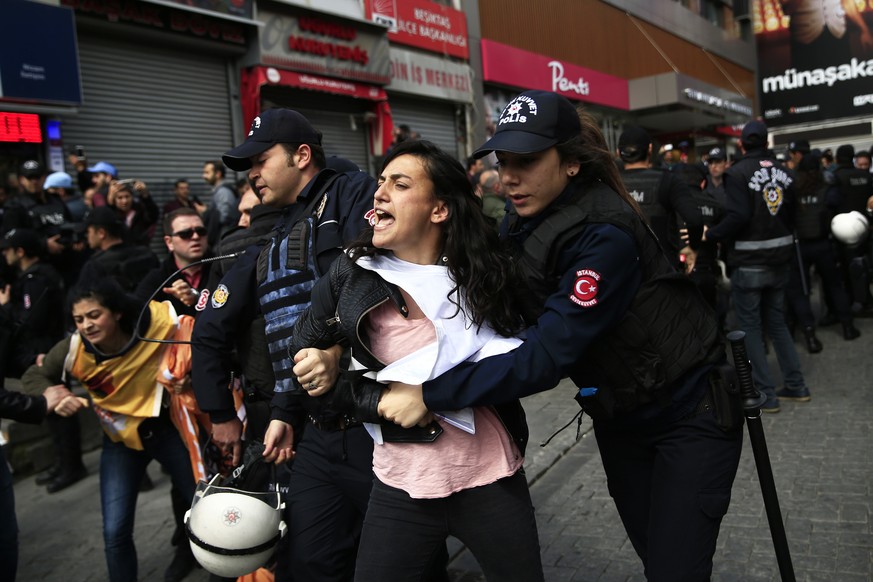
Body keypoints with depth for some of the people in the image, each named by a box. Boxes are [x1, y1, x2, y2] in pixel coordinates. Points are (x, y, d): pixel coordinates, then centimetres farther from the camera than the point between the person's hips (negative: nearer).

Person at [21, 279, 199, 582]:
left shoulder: (155, 323, -26)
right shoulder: (73, 350, -19)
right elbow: (33, 377, 0)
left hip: (165, 428, -1)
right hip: (120, 439, 1)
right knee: (115, 531, -5)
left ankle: (189, 550, 43)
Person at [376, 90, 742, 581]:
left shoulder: (605, 235, -29)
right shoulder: (522, 227, -5)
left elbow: (548, 354, -35)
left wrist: (431, 395, -35)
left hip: (690, 410, -7)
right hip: (620, 417, 7)